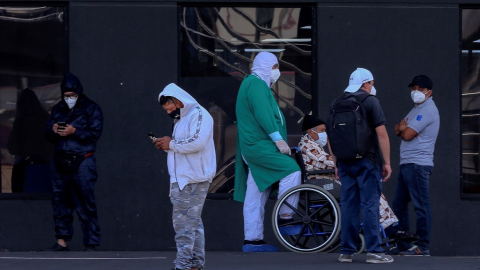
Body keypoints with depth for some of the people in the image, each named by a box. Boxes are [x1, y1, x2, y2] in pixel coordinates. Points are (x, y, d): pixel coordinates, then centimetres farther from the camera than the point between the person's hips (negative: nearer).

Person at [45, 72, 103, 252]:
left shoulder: (91, 109, 2)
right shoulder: (58, 109, 17)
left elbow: (95, 134, -7)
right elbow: (48, 134, 15)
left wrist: (74, 132, -19)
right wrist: (53, 131, -8)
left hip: (82, 161, -5)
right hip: (60, 161, 5)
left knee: (85, 205, -8)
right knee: (60, 202, 6)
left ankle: (91, 243, -6)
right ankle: (62, 241, 12)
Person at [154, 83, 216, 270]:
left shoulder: (198, 115, -11)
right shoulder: (181, 119, 21)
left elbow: (197, 142, -24)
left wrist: (171, 144, -13)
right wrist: (167, 145, 8)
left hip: (193, 180, -10)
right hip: (182, 179, 10)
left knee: (184, 222, -12)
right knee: (192, 221, 12)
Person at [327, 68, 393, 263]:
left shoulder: (336, 104, 11)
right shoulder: (370, 101, -5)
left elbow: (330, 137, 13)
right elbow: (381, 133, -11)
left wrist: (336, 163, 19)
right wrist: (387, 162, -7)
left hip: (345, 163, 5)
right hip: (367, 161, -5)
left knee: (348, 205, 8)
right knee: (370, 205, -4)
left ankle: (346, 252, 8)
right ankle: (373, 251, -6)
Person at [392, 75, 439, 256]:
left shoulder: (427, 110, -11)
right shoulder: (417, 109, 22)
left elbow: (407, 134, -17)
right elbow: (398, 130, 16)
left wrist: (403, 128, 6)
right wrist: (403, 127, -7)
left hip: (417, 164, -11)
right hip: (407, 164, 11)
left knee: (421, 205, -9)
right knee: (398, 205, 12)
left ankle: (423, 247, -9)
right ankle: (403, 245, 16)